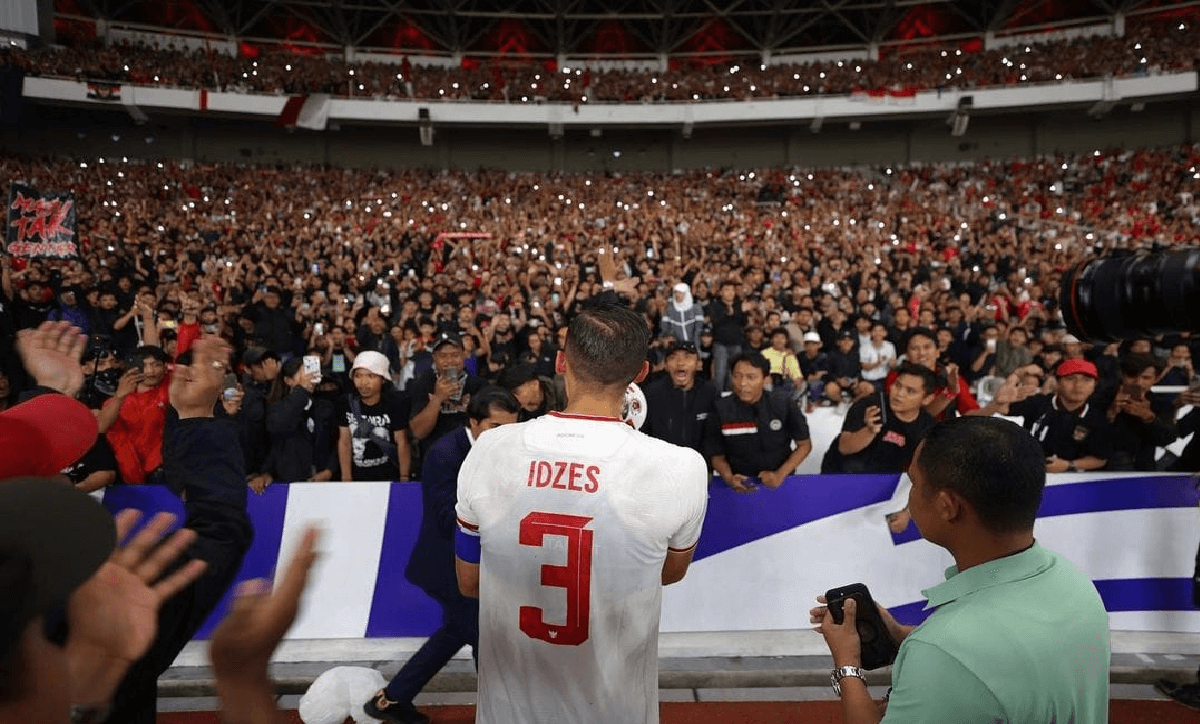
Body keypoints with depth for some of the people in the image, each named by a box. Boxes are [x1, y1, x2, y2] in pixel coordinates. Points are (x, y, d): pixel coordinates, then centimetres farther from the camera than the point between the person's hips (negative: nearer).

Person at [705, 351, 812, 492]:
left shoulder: (784, 403, -7)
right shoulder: (721, 409, -7)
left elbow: (804, 445, 2)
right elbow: (717, 455, 2)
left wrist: (780, 474, -10)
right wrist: (729, 478, -17)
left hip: (779, 483, 1)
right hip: (739, 487, 0)